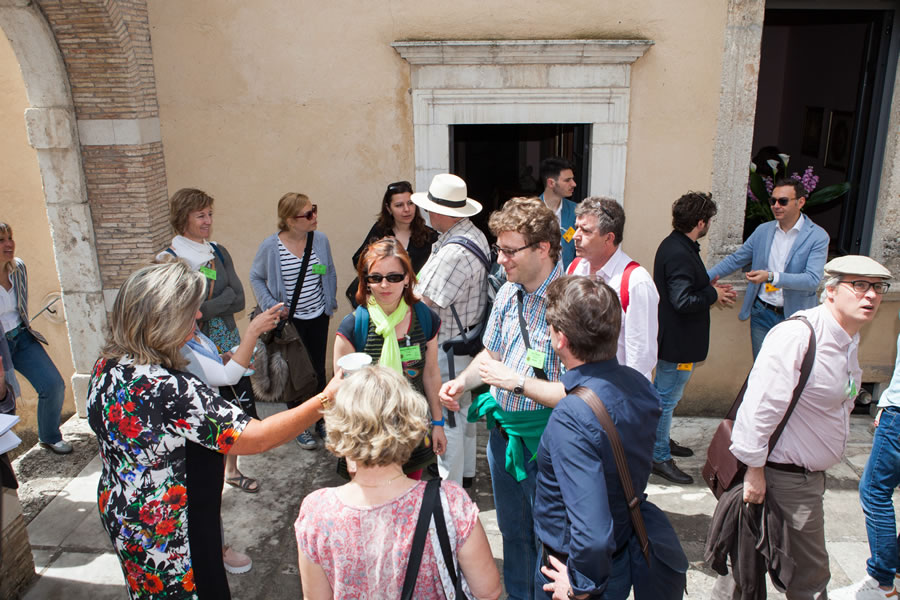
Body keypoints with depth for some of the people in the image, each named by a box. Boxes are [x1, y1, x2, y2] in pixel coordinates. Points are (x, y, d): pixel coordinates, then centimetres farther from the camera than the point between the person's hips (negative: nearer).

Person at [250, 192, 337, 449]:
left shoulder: (321, 239, -6)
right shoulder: (271, 246, -14)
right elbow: (256, 277, 0)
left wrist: (330, 301, 2)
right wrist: (271, 306, -10)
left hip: (318, 317, 3)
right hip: (289, 320, -3)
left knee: (318, 370, 14)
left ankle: (321, 421, 33)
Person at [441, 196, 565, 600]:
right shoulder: (508, 293, 0)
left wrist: (515, 381, -23)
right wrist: (463, 381, -2)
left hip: (544, 441, -7)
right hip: (502, 431, 8)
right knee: (512, 532, 26)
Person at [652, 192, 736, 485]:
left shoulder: (674, 245, 7)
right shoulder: (680, 254, -26)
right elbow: (683, 301, -30)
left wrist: (711, 289, 6)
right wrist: (713, 294, -15)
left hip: (672, 337, 11)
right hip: (678, 341, -11)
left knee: (663, 394, 23)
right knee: (667, 398, 1)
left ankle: (661, 441, 40)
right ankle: (660, 458, 13)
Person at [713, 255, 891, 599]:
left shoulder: (848, 342, 8)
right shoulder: (797, 335, -23)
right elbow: (760, 404, -26)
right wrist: (754, 469, -22)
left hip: (809, 476, 9)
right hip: (783, 476, -9)